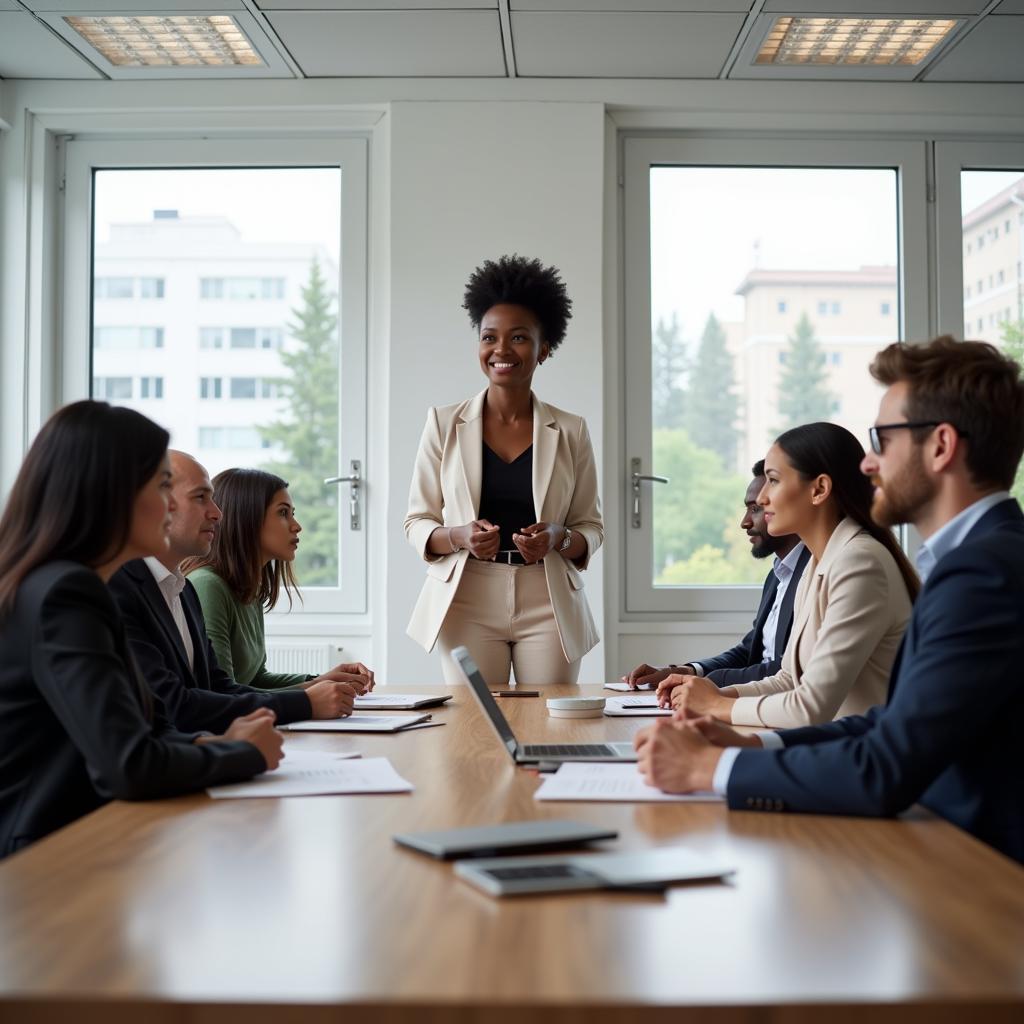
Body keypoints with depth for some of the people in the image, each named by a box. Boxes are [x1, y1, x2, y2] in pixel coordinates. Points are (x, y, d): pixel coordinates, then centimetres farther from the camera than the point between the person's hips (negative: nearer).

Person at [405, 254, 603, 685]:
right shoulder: (444, 424, 4)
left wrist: (559, 538, -11)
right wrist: (459, 536, -14)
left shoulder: (570, 431, 5)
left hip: (547, 605, 1)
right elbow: (417, 523, 6)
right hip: (468, 604, -1)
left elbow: (591, 527, 11)